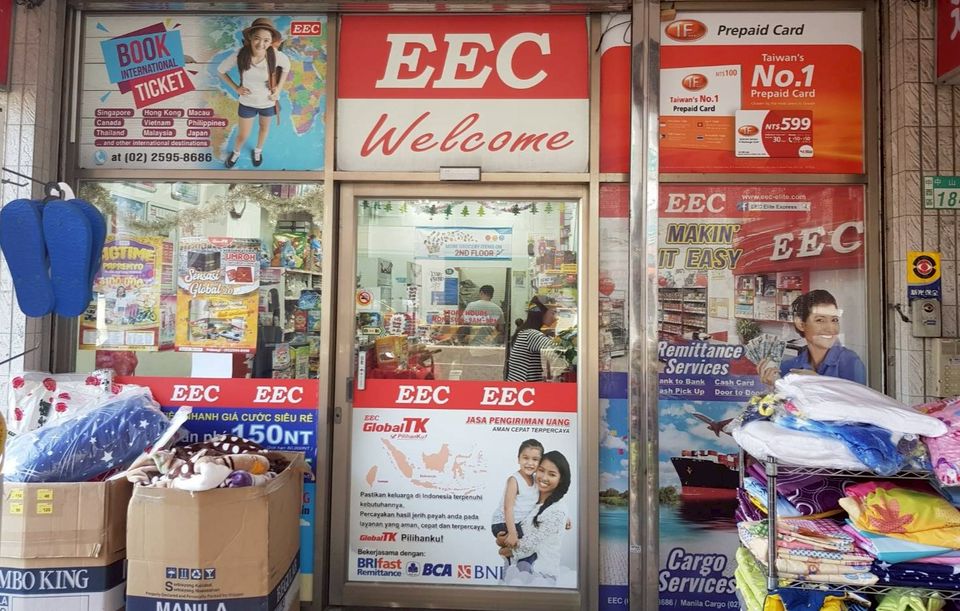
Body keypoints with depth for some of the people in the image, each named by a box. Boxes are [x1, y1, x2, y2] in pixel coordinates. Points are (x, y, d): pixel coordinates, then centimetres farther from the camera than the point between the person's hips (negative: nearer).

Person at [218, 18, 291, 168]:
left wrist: (279, 88, -10)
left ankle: (258, 150, 60)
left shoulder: (276, 55, -29)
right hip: (247, 103, 0)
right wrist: (236, 88, -13)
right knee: (242, 135, 17)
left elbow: (286, 66, -3)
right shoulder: (239, 55, -27)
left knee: (264, 127, 29)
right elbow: (221, 70, -8)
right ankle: (236, 153, 52)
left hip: (269, 102, 1)